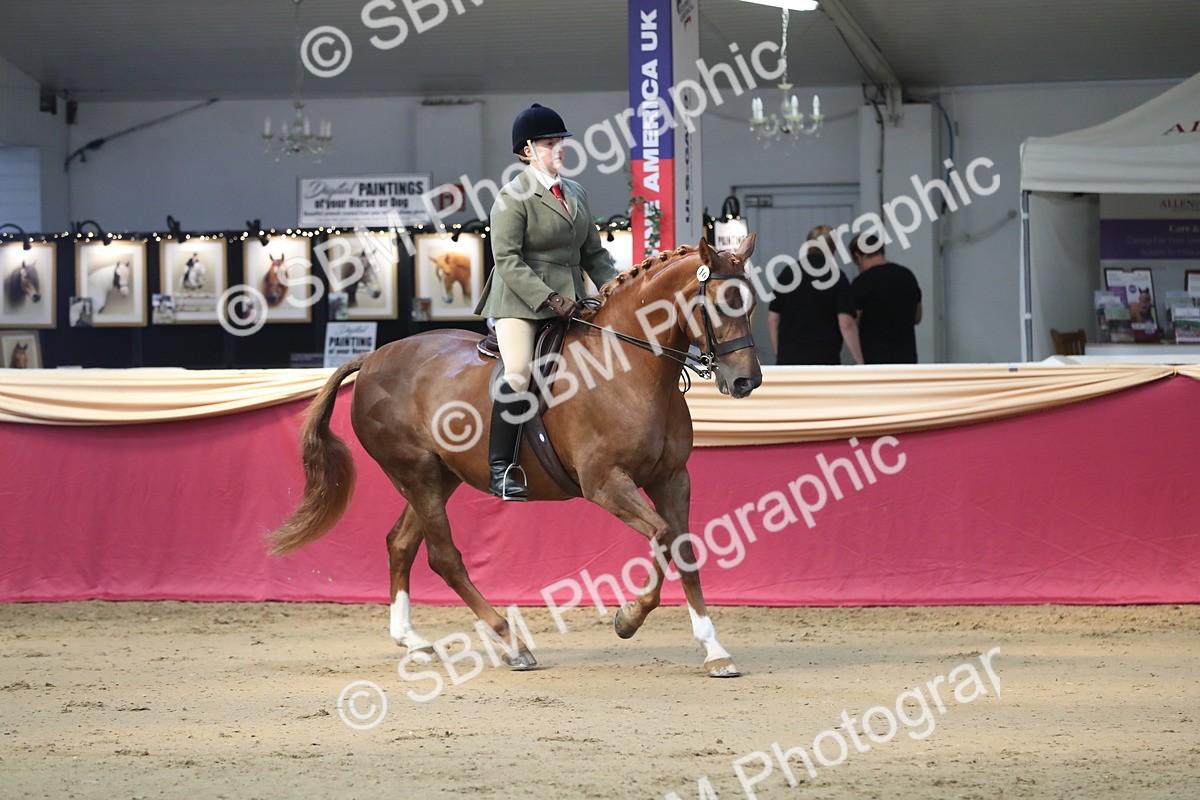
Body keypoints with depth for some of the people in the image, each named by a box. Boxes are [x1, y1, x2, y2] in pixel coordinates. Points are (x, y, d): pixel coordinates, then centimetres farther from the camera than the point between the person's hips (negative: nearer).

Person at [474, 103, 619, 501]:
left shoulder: (575, 193, 17)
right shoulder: (513, 196, -6)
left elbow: (594, 254, 20)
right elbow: (507, 260, -14)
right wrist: (549, 299, -21)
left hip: (569, 301, 8)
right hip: (521, 301, -8)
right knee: (519, 374, -23)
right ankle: (501, 468, -20)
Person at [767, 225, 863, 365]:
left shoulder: (788, 273, 6)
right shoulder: (836, 277, -5)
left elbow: (773, 319, 8)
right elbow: (846, 324, -13)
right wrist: (860, 363, -8)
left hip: (789, 359, 4)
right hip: (824, 359, -4)